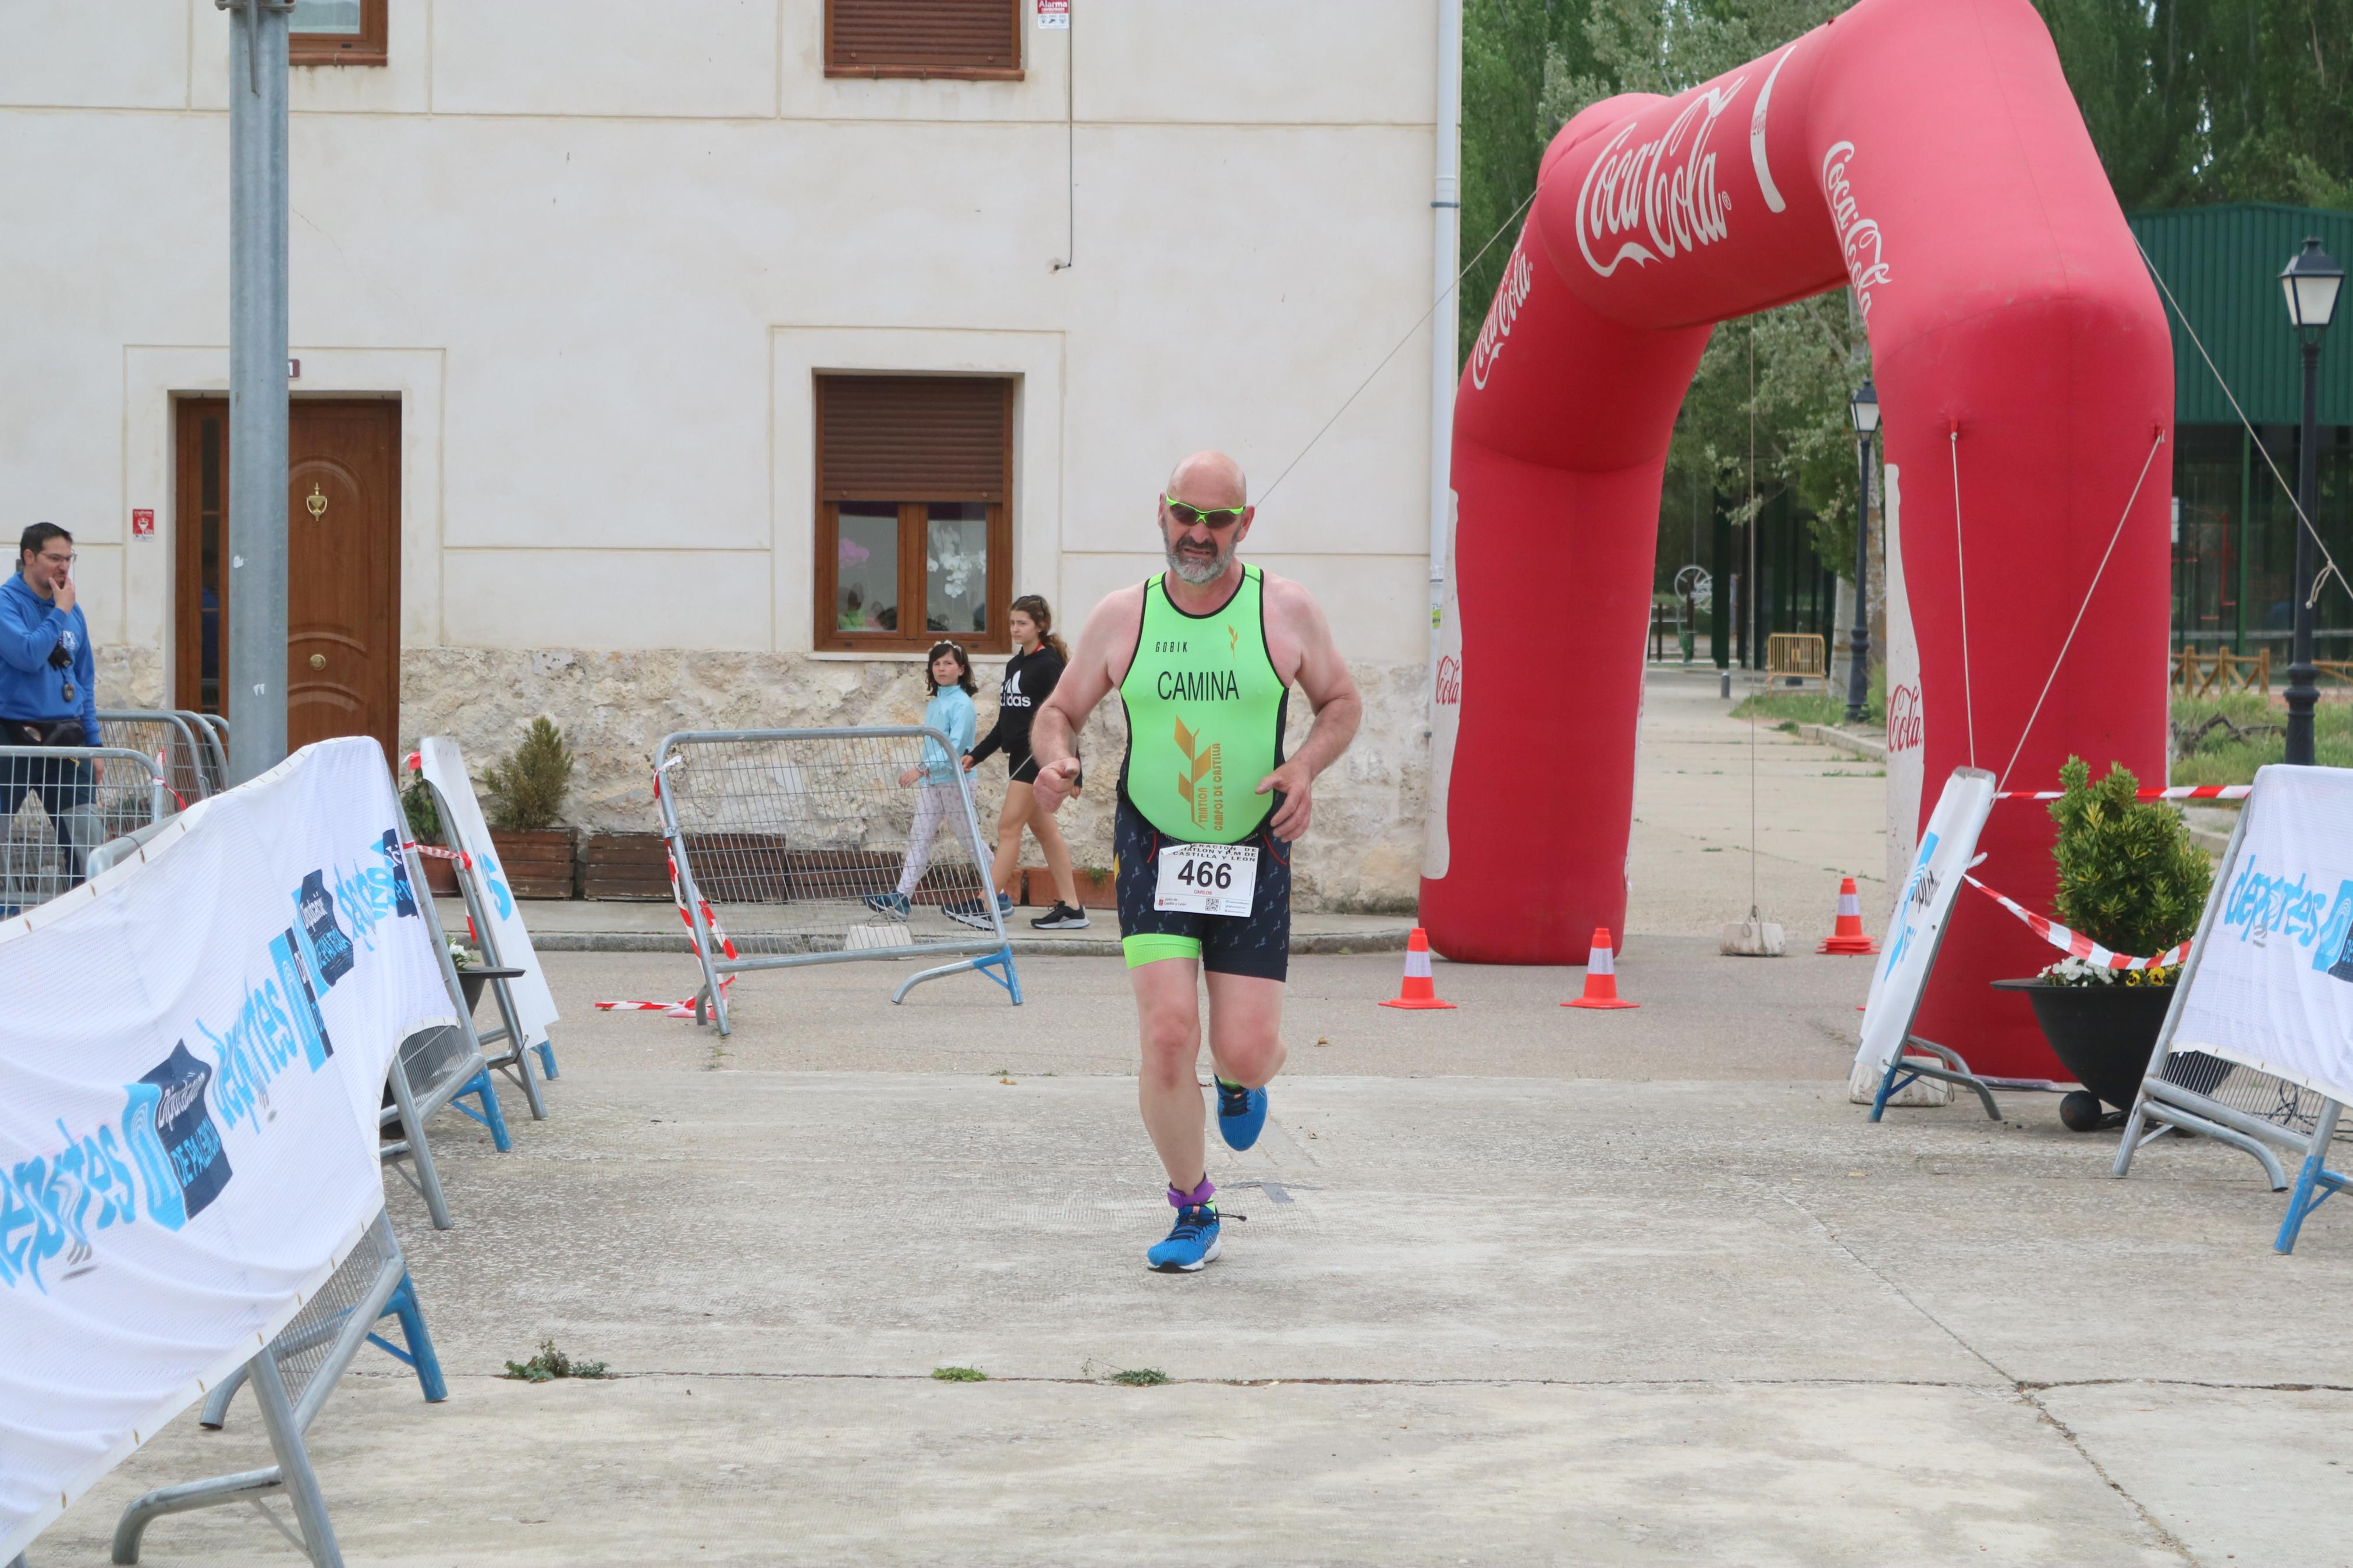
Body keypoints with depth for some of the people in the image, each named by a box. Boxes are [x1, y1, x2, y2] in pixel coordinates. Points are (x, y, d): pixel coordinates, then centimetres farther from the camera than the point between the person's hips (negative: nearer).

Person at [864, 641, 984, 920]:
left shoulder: (962, 704, -12)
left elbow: (955, 746, -23)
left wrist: (922, 768, -31)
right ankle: (903, 897, -6)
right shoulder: (933, 705, 14)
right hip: (931, 782, 8)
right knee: (918, 837, -1)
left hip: (954, 780, -8)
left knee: (969, 839, 0)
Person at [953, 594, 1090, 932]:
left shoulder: (1048, 664, -10)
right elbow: (1005, 723, 21)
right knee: (1045, 830, 9)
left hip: (1038, 755, -9)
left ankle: (989, 905, -10)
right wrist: (976, 755, 17)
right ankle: (1071, 908, 12)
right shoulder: (1014, 665, 15)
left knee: (1009, 826, -10)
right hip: (1020, 755, 9)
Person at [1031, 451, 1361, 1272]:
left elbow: (1342, 702, 10)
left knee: (1245, 1052, -5)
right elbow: (1058, 712, 9)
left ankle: (1240, 1082, 36)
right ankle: (1192, 1211, 7)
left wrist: (1305, 766, -10)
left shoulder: (1286, 610, -1)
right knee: (1168, 1036, -14)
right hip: (1153, 855, 0)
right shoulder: (1121, 616, 0)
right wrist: (1055, 759, -15)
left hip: (1254, 859, 0)